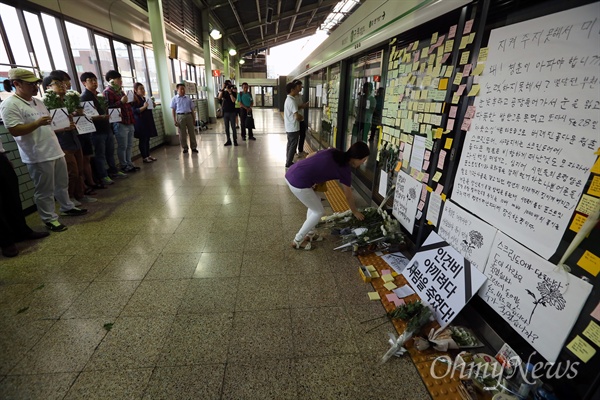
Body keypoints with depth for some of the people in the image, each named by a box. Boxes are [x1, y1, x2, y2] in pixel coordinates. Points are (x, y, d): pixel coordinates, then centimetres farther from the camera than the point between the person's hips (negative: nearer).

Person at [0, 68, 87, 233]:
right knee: (45, 190, 1)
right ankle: (49, 218, 13)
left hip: (55, 150, 8)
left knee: (62, 183, 19)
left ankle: (67, 207, 35)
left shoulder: (38, 102, 15)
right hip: (38, 156, -8)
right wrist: (38, 123, -28)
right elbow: (14, 131, -18)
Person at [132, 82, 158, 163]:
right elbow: (135, 111, -15)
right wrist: (144, 107, -24)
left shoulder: (144, 98, 16)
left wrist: (152, 105, 10)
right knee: (142, 140, -3)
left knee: (147, 139, 10)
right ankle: (144, 157, 1)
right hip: (140, 122, -7)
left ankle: (148, 155, 16)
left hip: (148, 121, 8)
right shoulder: (135, 99, -7)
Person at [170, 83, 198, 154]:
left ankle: (194, 147, 12)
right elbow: (173, 110, 1)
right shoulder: (174, 99, 3)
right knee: (182, 133, 2)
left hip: (189, 115, 2)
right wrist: (175, 120, -6)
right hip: (180, 116, -2)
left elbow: (192, 109, 12)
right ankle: (185, 148, 13)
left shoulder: (188, 99, 10)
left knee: (192, 132, 4)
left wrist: (194, 119, 8)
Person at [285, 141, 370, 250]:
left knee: (315, 203, 25)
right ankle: (297, 241, 19)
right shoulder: (344, 169, -5)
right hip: (298, 183, -9)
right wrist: (355, 211, 23)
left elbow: (309, 156, 16)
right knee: (318, 211, 10)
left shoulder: (334, 152, 13)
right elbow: (348, 196, 7)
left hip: (291, 173, 9)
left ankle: (309, 234, 37)